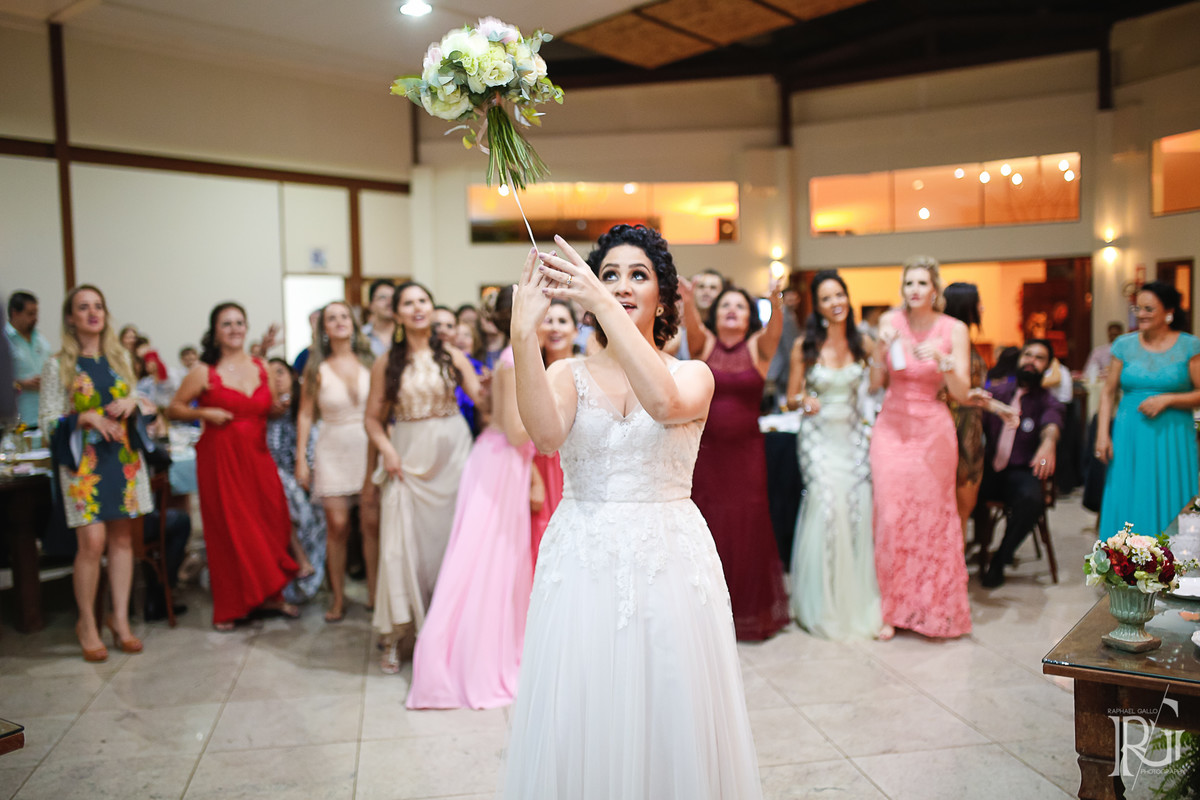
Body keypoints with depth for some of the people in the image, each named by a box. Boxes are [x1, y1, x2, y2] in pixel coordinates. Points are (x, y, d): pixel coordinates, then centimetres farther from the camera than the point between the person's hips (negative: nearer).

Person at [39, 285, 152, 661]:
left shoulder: (120, 357, 10)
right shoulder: (58, 365, -1)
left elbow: (139, 405, 20)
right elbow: (48, 423, -3)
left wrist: (132, 402, -2)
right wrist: (86, 418, -18)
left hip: (123, 457, 4)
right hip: (84, 461, -4)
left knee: (122, 537, 5)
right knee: (93, 541, -11)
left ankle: (120, 619, 14)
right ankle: (87, 623, 7)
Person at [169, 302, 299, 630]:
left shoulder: (261, 368, 8)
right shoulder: (204, 373, -4)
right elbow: (174, 408, 2)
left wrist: (277, 407, -1)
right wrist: (204, 413, -14)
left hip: (257, 455, 4)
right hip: (220, 457, -4)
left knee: (270, 524, 1)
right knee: (228, 530, 1)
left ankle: (270, 594, 19)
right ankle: (230, 607, 14)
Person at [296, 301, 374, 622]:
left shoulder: (370, 363, 4)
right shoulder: (317, 370, 2)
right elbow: (305, 415, 2)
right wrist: (301, 459, -2)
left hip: (369, 447, 1)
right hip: (333, 449, -1)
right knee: (337, 524, -3)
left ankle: (374, 591, 10)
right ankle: (338, 597, 10)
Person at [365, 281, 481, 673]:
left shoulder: (451, 356, 4)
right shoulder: (386, 364, 4)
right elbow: (373, 418, 6)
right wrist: (386, 450, -10)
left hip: (451, 454, 1)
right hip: (408, 459, 0)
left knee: (451, 539, 5)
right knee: (402, 544, -2)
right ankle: (395, 637, 9)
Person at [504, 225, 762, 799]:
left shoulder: (693, 374, 2)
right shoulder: (570, 374, 4)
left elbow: (666, 404, -23)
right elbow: (546, 434, -18)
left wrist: (602, 305, -27)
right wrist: (524, 333, -28)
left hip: (669, 562, 0)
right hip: (582, 561, 1)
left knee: (670, 718, 7)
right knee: (581, 724, 7)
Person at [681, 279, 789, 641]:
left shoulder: (757, 347, 5)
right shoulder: (704, 343, 5)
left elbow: (773, 330, -15)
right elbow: (692, 325, -16)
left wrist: (776, 305, -37)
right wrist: (688, 301, -37)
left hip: (746, 452, 0)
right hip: (705, 450, 0)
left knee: (747, 528, 3)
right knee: (708, 529, 2)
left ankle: (751, 611, 20)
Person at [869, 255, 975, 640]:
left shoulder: (954, 329, -3)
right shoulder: (891, 321, 2)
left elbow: (962, 394, -7)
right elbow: (876, 382, 3)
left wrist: (943, 359, -22)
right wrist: (882, 348, -13)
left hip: (933, 429, -1)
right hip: (892, 426, 1)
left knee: (932, 515, 4)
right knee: (891, 514, -2)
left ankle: (934, 609, 22)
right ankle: (891, 607, 12)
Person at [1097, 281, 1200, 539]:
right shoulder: (1124, 345, 7)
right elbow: (1108, 392, 8)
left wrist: (1166, 399, -14)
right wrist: (1102, 434, -1)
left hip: (1172, 438, -1)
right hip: (1129, 438, 2)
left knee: (1170, 511, 0)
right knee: (1126, 507, 0)